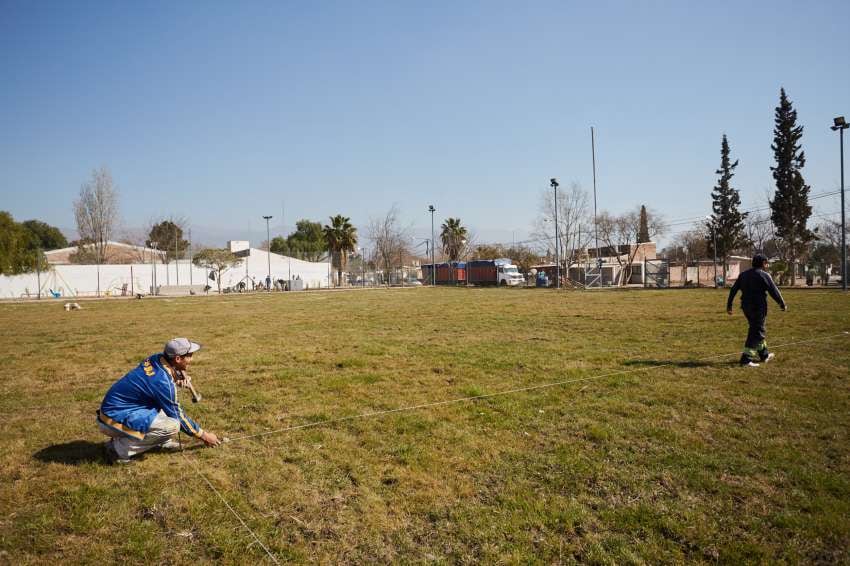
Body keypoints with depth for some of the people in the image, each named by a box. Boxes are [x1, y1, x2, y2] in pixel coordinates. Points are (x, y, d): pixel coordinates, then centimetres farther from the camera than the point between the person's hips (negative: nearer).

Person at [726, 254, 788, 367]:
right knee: (756, 333, -3)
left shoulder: (743, 274, 10)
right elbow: (774, 291, -8)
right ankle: (746, 359, -9)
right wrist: (783, 305, 3)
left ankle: (764, 354, 34)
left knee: (757, 330, 21)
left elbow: (733, 290, 8)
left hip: (746, 307, 7)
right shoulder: (764, 275, -8)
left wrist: (729, 305, 11)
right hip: (759, 307, -7)